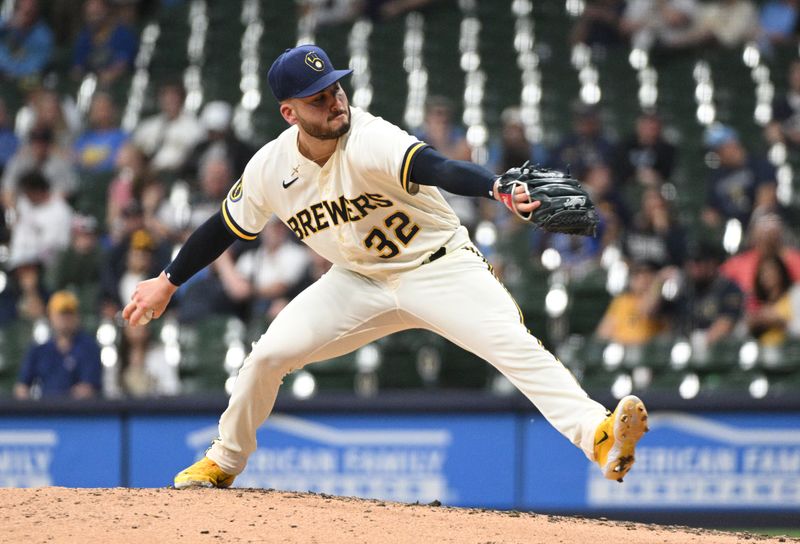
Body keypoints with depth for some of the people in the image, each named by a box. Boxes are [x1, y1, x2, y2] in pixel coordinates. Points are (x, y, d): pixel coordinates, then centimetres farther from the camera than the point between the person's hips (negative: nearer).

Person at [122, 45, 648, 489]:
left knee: (515, 345, -27)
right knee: (269, 354, -4)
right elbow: (226, 227, 8)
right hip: (361, 283, 5)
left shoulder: (370, 142, -27)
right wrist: (167, 282, 15)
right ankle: (224, 461, 20)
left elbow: (436, 167, -46)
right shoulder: (270, 169, -10)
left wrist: (500, 188, -64)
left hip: (438, 266, -5)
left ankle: (596, 433, -40)